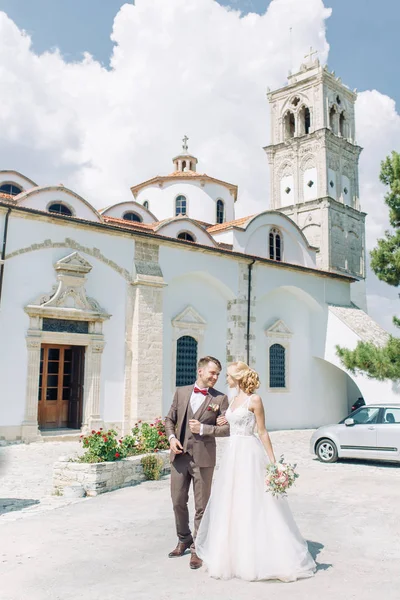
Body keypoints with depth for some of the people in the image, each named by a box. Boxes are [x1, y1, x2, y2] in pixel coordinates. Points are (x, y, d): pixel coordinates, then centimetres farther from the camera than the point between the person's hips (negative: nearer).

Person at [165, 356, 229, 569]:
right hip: (179, 456, 3)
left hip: (203, 457, -3)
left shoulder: (220, 398, -2)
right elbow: (170, 419, 13)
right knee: (178, 502, 13)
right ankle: (184, 539, 36)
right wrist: (171, 437, -4)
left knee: (201, 506, 6)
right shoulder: (181, 392, 6)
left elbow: (227, 428, -5)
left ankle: (197, 549, 21)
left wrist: (203, 428, -16)